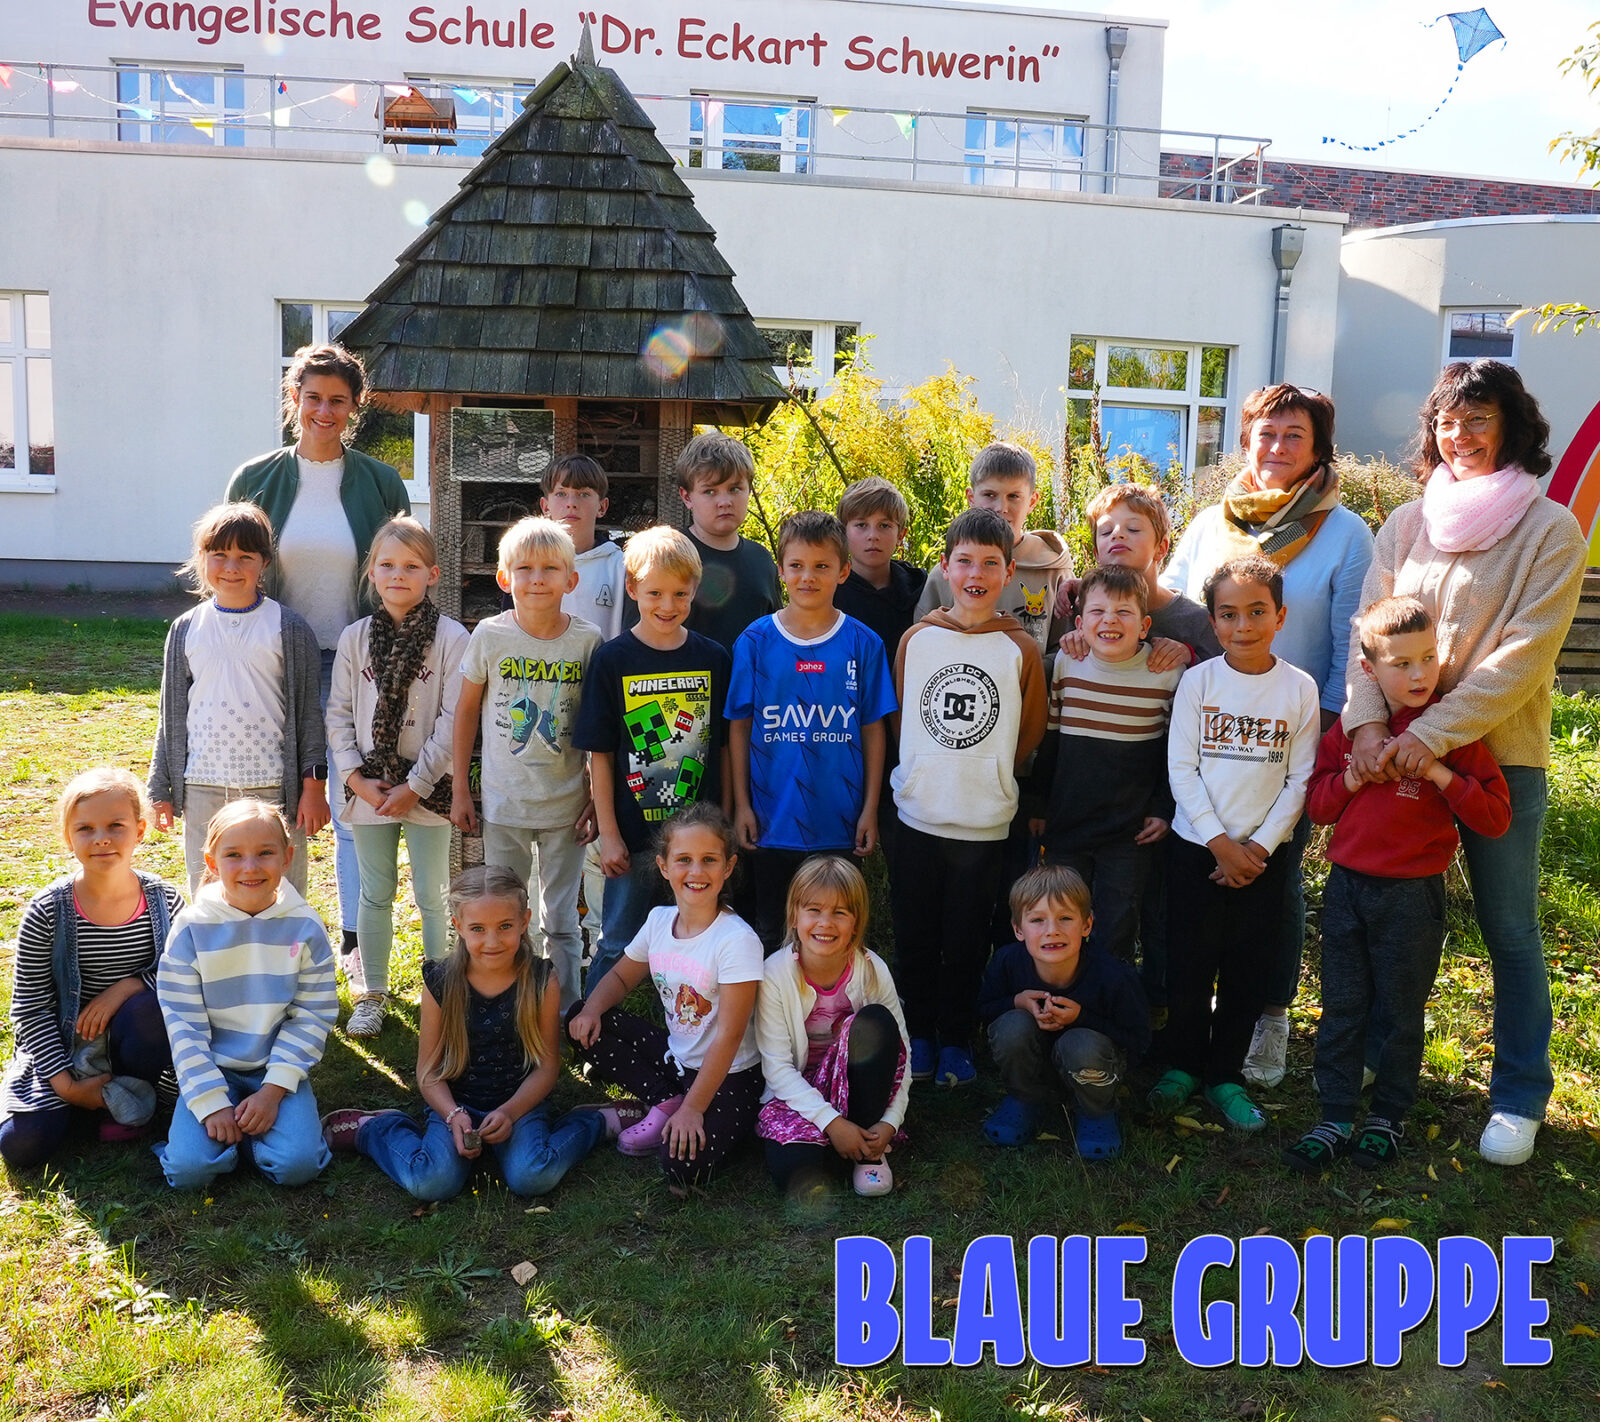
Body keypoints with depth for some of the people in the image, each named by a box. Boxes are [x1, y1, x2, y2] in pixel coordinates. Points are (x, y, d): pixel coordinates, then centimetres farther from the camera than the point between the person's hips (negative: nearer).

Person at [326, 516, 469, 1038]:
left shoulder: (451, 637, -8)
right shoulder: (355, 637, 3)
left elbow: (453, 721, -10)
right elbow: (338, 714, 5)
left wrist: (415, 785, -12)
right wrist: (356, 777, -6)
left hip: (427, 789, -3)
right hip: (367, 788, 3)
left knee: (432, 896, 5)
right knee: (375, 895, 13)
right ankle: (372, 994, 26)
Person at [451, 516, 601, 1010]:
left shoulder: (588, 640, -6)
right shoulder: (490, 634, -5)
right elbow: (467, 710, 4)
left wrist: (599, 798, 0)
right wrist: (459, 789, 3)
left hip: (565, 803, 0)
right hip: (503, 802, 1)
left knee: (561, 922, 10)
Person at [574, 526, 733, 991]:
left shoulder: (714, 659, 2)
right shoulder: (613, 660, -5)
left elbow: (724, 748, 6)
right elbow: (600, 755, -3)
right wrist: (608, 833, -6)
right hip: (634, 831, -2)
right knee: (618, 946, 9)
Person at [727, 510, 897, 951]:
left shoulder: (863, 644, -3)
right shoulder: (755, 641, -3)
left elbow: (872, 729, 1)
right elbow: (739, 726, 1)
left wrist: (870, 808, -1)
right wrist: (741, 803, -1)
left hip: (840, 823, 0)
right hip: (773, 819, 0)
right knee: (769, 934, 15)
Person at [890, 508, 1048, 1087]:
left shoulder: (1020, 648, -3)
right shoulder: (916, 638, 0)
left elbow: (1030, 734, 5)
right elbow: (898, 718, 10)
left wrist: (986, 776, 7)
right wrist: (927, 773, 8)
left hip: (985, 821, -1)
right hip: (918, 813, 1)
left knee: (967, 940, 10)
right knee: (914, 935, 10)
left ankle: (956, 1039, 27)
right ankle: (919, 1034, 28)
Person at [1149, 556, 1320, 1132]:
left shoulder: (1300, 688, -1)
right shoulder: (1198, 681, -4)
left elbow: (1299, 781, 0)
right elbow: (1181, 768, -6)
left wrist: (1259, 847, -9)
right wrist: (1220, 843, -11)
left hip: (1264, 853, 1)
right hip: (1195, 846, -1)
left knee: (1246, 969, 7)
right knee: (1189, 961, 5)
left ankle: (1225, 1074, 23)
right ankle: (1182, 1067, 23)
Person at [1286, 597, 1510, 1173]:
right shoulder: (1351, 726, 3)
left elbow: (1495, 818, -10)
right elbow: (1317, 805, 4)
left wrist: (1440, 773, -21)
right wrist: (1357, 774, -12)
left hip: (1412, 893, -3)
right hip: (1347, 886, 3)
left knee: (1402, 1012, 11)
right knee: (1341, 1009, 9)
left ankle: (1388, 1117, 29)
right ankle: (1336, 1121, 21)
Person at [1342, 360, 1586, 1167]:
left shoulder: (1549, 530, -6)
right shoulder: (1407, 524, 6)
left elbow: (1523, 656, -14)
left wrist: (1434, 734, -22)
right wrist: (1367, 720, -17)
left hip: (1501, 752, -3)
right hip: (1401, 749, 3)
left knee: (1508, 928, 7)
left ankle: (1519, 1098, 22)